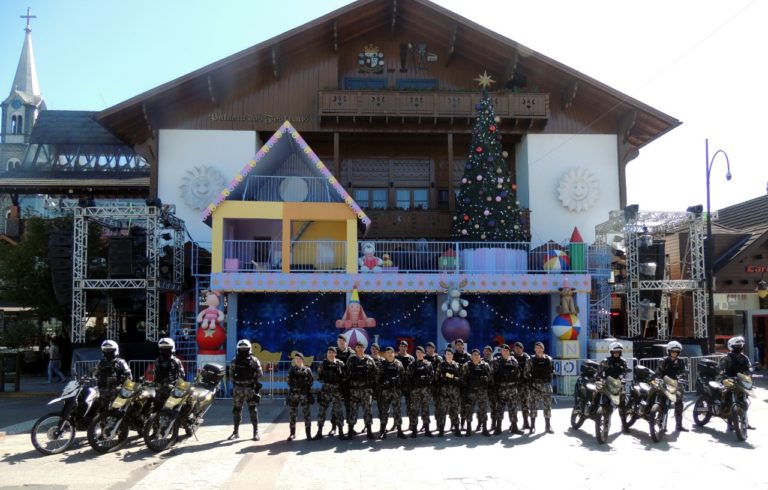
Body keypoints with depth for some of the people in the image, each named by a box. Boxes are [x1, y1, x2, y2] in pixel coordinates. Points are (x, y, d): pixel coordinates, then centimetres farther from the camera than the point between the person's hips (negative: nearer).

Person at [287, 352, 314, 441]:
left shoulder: (307, 369, 6)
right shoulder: (292, 370, 10)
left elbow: (311, 380, 5)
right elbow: (289, 381, 9)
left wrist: (307, 386, -6)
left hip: (305, 393, -1)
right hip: (294, 393, 1)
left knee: (306, 413, -1)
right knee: (292, 413, 3)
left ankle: (308, 433, 5)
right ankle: (292, 433, 12)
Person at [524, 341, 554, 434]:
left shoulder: (548, 359, 5)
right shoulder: (531, 360, -1)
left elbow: (552, 371, 15)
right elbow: (526, 373, -1)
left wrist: (549, 380, 5)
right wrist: (530, 381, -10)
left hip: (546, 385, 2)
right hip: (535, 385, -2)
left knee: (547, 405, 4)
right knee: (533, 406, 0)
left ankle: (548, 426, 13)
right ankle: (532, 426, 7)